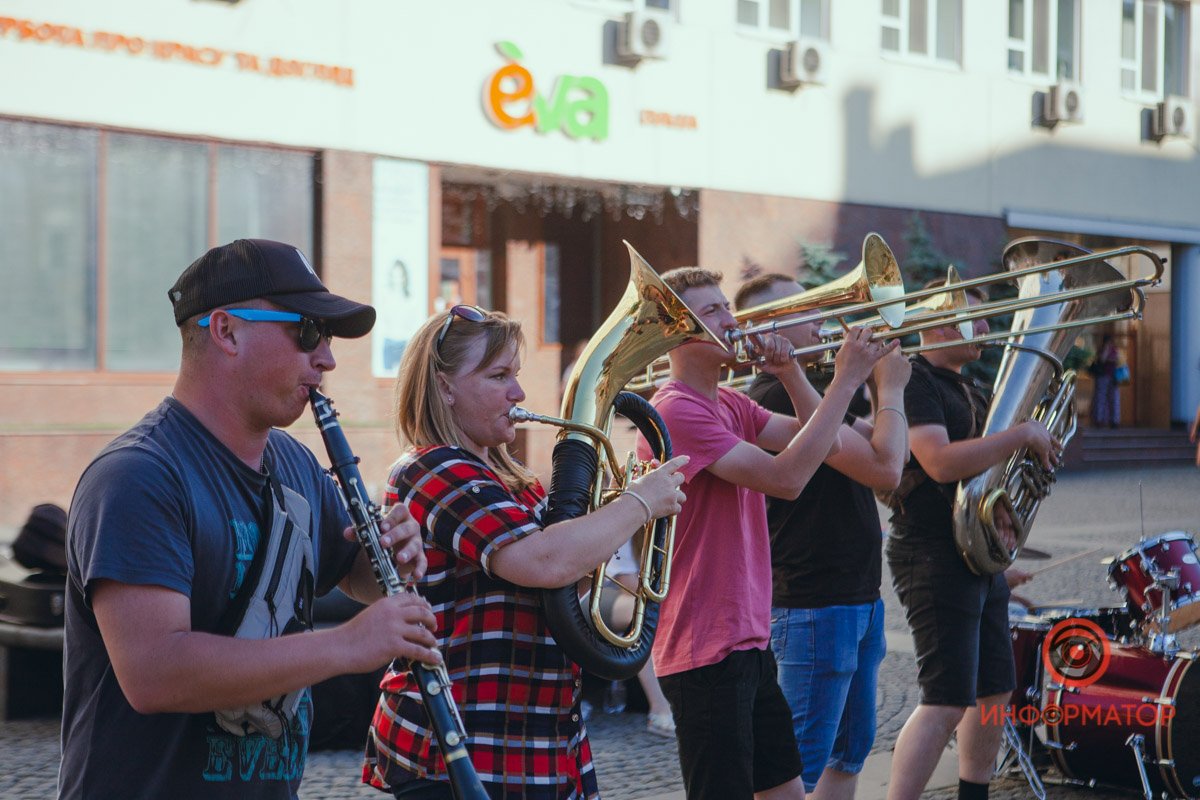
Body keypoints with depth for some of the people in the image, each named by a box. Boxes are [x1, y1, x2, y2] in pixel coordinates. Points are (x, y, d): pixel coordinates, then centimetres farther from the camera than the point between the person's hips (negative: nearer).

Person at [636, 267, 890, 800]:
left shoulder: (730, 405, 13)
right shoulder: (675, 411, -18)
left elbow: (815, 441, 14)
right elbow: (786, 477, -24)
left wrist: (790, 373, -1)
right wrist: (846, 379, -21)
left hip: (749, 638, 10)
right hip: (705, 651, -10)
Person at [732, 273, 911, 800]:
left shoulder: (804, 394, 15)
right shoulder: (779, 398, -19)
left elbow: (888, 449, 20)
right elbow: (885, 469, -24)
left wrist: (882, 385, 8)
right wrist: (891, 388, -11)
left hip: (857, 598, 11)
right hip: (814, 604, -11)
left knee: (849, 753, 18)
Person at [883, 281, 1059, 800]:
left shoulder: (969, 392, 18)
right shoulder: (915, 382, -12)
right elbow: (941, 462, -26)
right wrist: (1022, 435, -18)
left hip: (980, 558, 10)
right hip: (934, 557, -10)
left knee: (994, 693, 14)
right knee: (946, 703, -14)